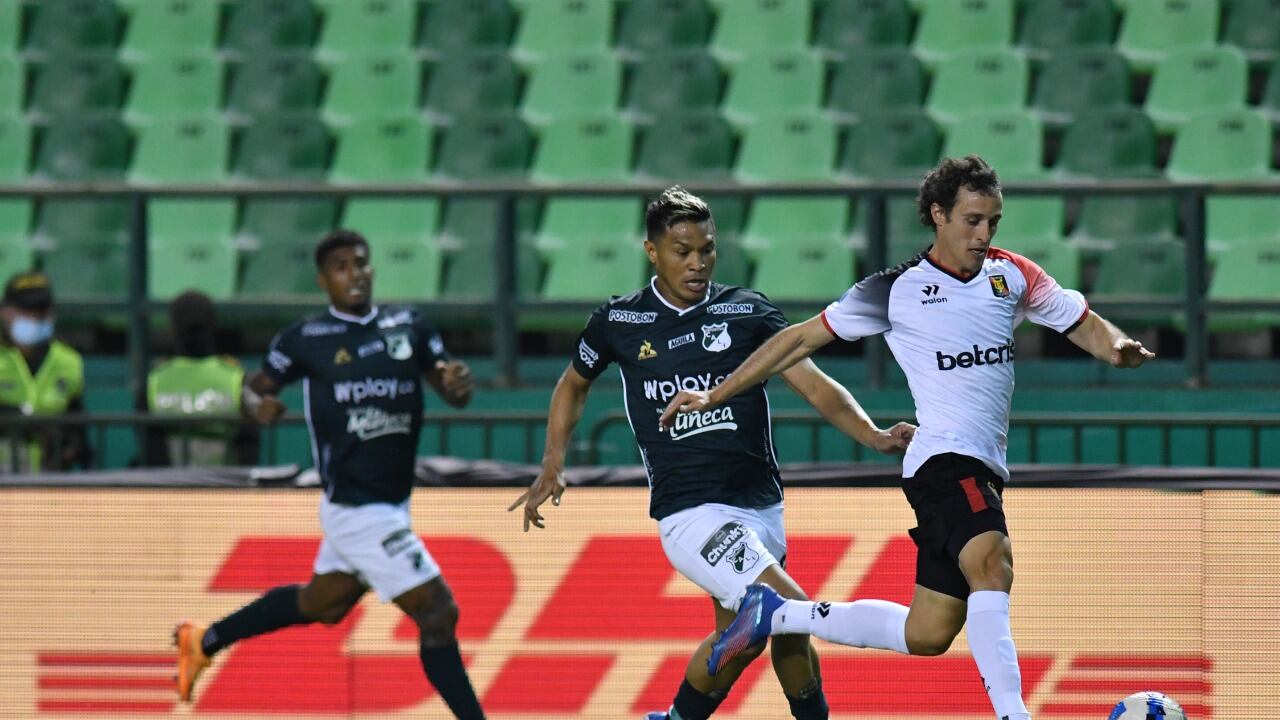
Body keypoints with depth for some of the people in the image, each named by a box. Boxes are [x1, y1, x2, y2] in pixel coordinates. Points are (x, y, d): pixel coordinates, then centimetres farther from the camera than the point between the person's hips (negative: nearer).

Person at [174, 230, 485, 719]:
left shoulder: (409, 327, 5)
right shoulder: (305, 340, -7)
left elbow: (453, 394, 4)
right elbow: (254, 388, 2)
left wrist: (459, 383, -19)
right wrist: (258, 406, -22)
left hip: (391, 505, 7)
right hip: (357, 509, -7)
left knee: (322, 605, 25)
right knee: (437, 613, -10)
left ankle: (204, 641, 42)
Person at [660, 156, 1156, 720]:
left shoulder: (1012, 276, 12)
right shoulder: (897, 291, 0)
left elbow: (1083, 324, 17)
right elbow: (802, 339, 7)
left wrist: (1116, 346, -8)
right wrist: (714, 396, 9)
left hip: (983, 471, 6)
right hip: (943, 461, -6)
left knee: (926, 635, 7)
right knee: (993, 567, -33)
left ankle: (776, 614, 24)